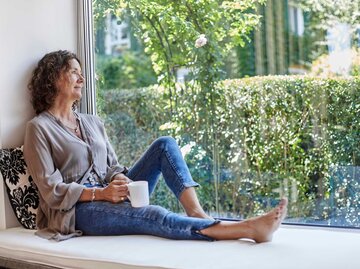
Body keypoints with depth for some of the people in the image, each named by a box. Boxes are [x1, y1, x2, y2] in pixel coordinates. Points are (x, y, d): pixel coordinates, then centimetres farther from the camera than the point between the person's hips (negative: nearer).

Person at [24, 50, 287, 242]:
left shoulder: (92, 122, 17)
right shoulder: (39, 127, -4)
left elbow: (113, 166, 14)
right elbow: (52, 190, -11)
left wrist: (120, 182, -10)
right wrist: (101, 193, -21)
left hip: (110, 196, 7)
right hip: (78, 210, -7)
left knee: (165, 144, -10)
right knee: (152, 215, -34)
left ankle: (197, 212, -29)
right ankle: (249, 229, -45)